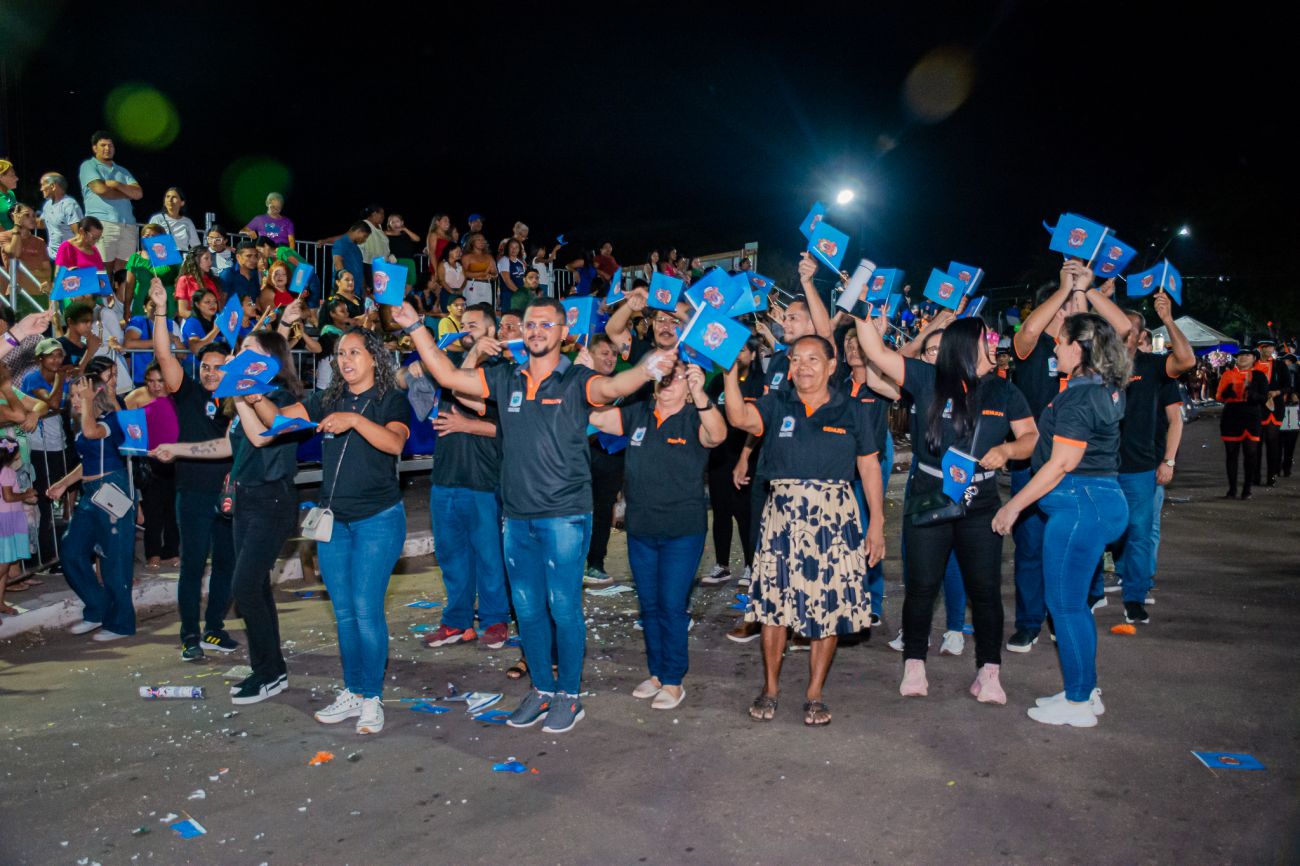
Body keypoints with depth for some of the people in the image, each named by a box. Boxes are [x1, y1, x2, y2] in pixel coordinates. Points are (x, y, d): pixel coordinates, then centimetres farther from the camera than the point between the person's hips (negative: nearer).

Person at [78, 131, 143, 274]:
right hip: (102, 224, -4)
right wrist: (126, 193, 7)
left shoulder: (122, 171, 26)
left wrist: (117, 185, -3)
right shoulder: (88, 166, 11)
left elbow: (138, 194, 11)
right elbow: (101, 189, -6)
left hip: (128, 226, 4)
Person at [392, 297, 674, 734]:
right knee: (528, 609, 13)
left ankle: (569, 695, 18)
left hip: (565, 516, -5)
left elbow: (610, 387, -27)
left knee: (563, 607, 2)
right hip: (518, 516, 5)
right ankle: (542, 690, 28)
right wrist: (415, 327, 5)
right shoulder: (507, 379, 8)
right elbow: (448, 375, 9)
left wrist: (646, 369, -48)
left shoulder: (576, 381, -6)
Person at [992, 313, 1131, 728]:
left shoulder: (1078, 398, -18)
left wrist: (1014, 505, -14)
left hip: (1079, 503, -10)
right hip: (1102, 498, 10)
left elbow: (1062, 464, -20)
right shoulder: (1106, 389, 10)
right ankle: (1086, 690, 28)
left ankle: (1078, 703, 11)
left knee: (1065, 603, 0)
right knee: (1073, 601, 18)